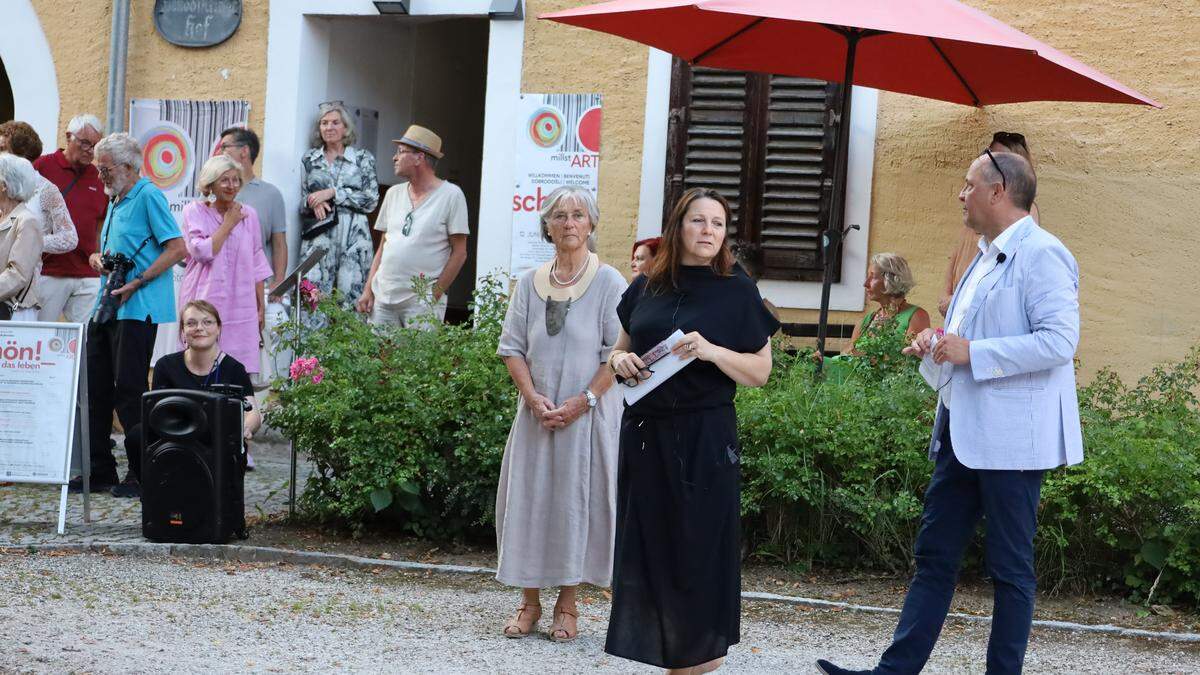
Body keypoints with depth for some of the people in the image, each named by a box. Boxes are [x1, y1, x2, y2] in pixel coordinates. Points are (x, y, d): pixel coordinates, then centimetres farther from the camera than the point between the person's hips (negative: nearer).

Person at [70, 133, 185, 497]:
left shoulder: (149, 196, -9)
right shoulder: (115, 201, 19)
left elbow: (177, 248, -16)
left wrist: (136, 284, -20)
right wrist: (98, 258, 5)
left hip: (137, 309, -9)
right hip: (106, 308, 9)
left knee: (129, 390, -8)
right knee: (96, 388, 9)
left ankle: (143, 474, -1)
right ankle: (99, 470, 16)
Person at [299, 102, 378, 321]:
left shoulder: (363, 158, 8)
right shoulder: (310, 159, 16)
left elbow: (371, 200, 0)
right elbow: (301, 198, 18)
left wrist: (333, 193, -7)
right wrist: (313, 201, -6)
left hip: (353, 236, -1)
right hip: (317, 235, 1)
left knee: (351, 294, -7)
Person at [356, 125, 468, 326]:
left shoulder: (451, 195, -2)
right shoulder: (394, 193, 14)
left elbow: (459, 252, -4)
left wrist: (435, 295, -10)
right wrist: (368, 291, 7)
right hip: (383, 298, 5)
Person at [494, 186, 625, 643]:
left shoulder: (609, 283, -3)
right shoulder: (529, 283, 8)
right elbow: (512, 347, 6)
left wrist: (583, 401, -15)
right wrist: (533, 397, -9)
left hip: (588, 413, -3)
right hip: (536, 412, 3)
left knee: (577, 499, -1)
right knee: (528, 498, 3)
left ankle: (567, 605, 7)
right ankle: (529, 602, 12)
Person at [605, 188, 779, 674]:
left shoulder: (737, 291, -2)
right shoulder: (646, 288, 9)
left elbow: (760, 372, -3)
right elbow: (622, 350, 20)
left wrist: (712, 352, -19)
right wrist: (620, 361, -3)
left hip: (704, 438, -4)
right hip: (644, 433, 4)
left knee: (697, 551, -2)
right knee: (646, 548, 4)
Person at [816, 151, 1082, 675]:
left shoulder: (1042, 255, -13)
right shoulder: (986, 257, 18)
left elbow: (1058, 341, -23)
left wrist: (972, 353, -21)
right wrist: (939, 344, 9)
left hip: (1011, 436, -10)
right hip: (962, 431, 10)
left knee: (1010, 568, 1)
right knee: (934, 555, 9)